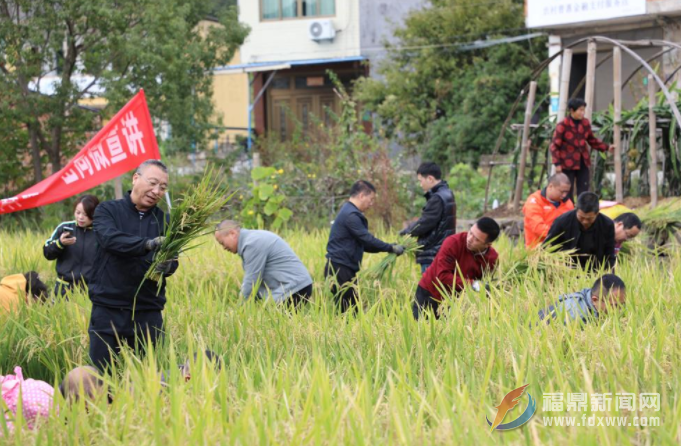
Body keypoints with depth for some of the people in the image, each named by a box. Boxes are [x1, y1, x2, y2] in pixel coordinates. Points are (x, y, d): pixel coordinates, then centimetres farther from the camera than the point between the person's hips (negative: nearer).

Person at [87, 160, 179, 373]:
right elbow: (110, 239, -17)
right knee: (101, 375, -1)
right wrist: (149, 244, -32)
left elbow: (172, 261, -1)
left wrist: (167, 266, -26)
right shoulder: (108, 210, 3)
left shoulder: (163, 220, 11)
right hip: (108, 309, -2)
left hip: (148, 312, 2)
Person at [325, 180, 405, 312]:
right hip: (340, 270, -10)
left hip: (343, 269, 10)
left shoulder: (350, 212, 18)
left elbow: (364, 244, 20)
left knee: (351, 309, 6)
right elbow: (367, 240, -18)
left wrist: (389, 248, 10)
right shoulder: (350, 215, -14)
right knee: (349, 310, -10)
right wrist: (391, 248, -10)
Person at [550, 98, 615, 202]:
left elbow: (592, 140, 17)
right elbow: (555, 145, -10)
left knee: (583, 192, 5)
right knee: (568, 192, 0)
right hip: (567, 164, -5)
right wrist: (557, 164, -16)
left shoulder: (585, 123, 4)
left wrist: (606, 147, 7)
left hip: (583, 163, 5)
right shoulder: (563, 125, -12)